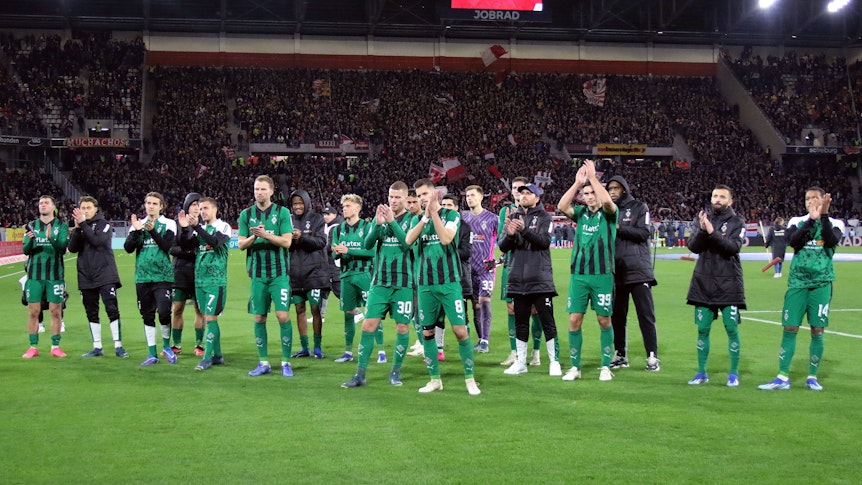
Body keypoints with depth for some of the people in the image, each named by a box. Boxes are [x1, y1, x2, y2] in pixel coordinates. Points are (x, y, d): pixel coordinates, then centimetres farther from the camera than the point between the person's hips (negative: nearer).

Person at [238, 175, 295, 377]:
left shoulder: (282, 212, -1)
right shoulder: (246, 214, 7)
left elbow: (287, 241, -8)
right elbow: (241, 244, 4)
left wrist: (266, 234, -21)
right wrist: (253, 237, -16)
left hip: (279, 273, -3)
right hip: (258, 273, 3)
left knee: (283, 315, -8)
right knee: (259, 318, 6)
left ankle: (286, 362, 2)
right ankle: (263, 363, 16)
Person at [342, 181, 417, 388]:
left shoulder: (412, 220, -1)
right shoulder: (379, 217, 8)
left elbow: (409, 243, -17)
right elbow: (367, 244, 0)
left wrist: (392, 221, -22)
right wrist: (378, 224, -15)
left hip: (403, 283, -2)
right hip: (380, 282, 2)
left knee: (402, 327, 3)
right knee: (368, 325, -3)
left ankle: (396, 371, 18)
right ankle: (360, 374, 2)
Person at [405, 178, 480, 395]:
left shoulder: (451, 215, 0)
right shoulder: (419, 219, 11)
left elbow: (446, 239, -18)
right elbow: (408, 240, -7)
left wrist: (434, 213, -15)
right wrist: (426, 217, -14)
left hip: (448, 282, -4)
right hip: (425, 284, 4)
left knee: (460, 331, -8)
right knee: (427, 332, 6)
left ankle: (470, 379, 3)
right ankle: (435, 379, 17)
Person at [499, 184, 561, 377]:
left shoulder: (544, 217, 2)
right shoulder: (513, 217, 13)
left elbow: (544, 241, -14)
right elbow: (502, 246, 7)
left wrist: (524, 230, -27)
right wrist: (510, 235, -14)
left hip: (540, 279, -4)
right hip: (518, 279, 4)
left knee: (547, 321, -3)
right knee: (520, 322, 10)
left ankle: (554, 362, 3)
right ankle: (520, 362, 17)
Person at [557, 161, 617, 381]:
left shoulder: (609, 213, 2)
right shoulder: (581, 213, 11)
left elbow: (607, 200, -21)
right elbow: (561, 206, -6)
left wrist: (592, 176, -14)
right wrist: (577, 183, -8)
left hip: (602, 275, -3)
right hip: (578, 275, 3)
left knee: (604, 321, 4)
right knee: (574, 320, 0)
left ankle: (606, 367, 14)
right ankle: (575, 367, 10)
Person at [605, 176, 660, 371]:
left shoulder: (639, 207, 3)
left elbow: (644, 233, -9)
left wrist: (619, 228, -16)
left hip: (638, 269, -4)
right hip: (616, 271, 4)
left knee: (646, 314, -4)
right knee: (617, 315, 7)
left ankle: (652, 356, -1)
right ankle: (620, 355, 15)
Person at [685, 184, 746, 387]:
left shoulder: (737, 223, 1)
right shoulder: (703, 218, 8)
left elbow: (733, 247, -15)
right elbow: (693, 246, -1)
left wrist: (713, 232, -24)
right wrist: (702, 230, -18)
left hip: (728, 283, -2)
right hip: (703, 281, 2)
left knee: (731, 328, -2)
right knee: (702, 329, 6)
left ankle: (734, 373, 9)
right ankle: (702, 372, 15)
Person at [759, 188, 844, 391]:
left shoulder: (834, 223, 4)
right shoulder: (797, 222, 7)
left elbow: (832, 241, -17)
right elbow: (792, 241, -14)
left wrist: (824, 215, -19)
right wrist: (811, 219, -17)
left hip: (821, 284, -1)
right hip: (797, 282, 1)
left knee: (817, 331, 1)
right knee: (790, 329, -1)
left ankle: (812, 377, 13)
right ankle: (782, 378, 2)